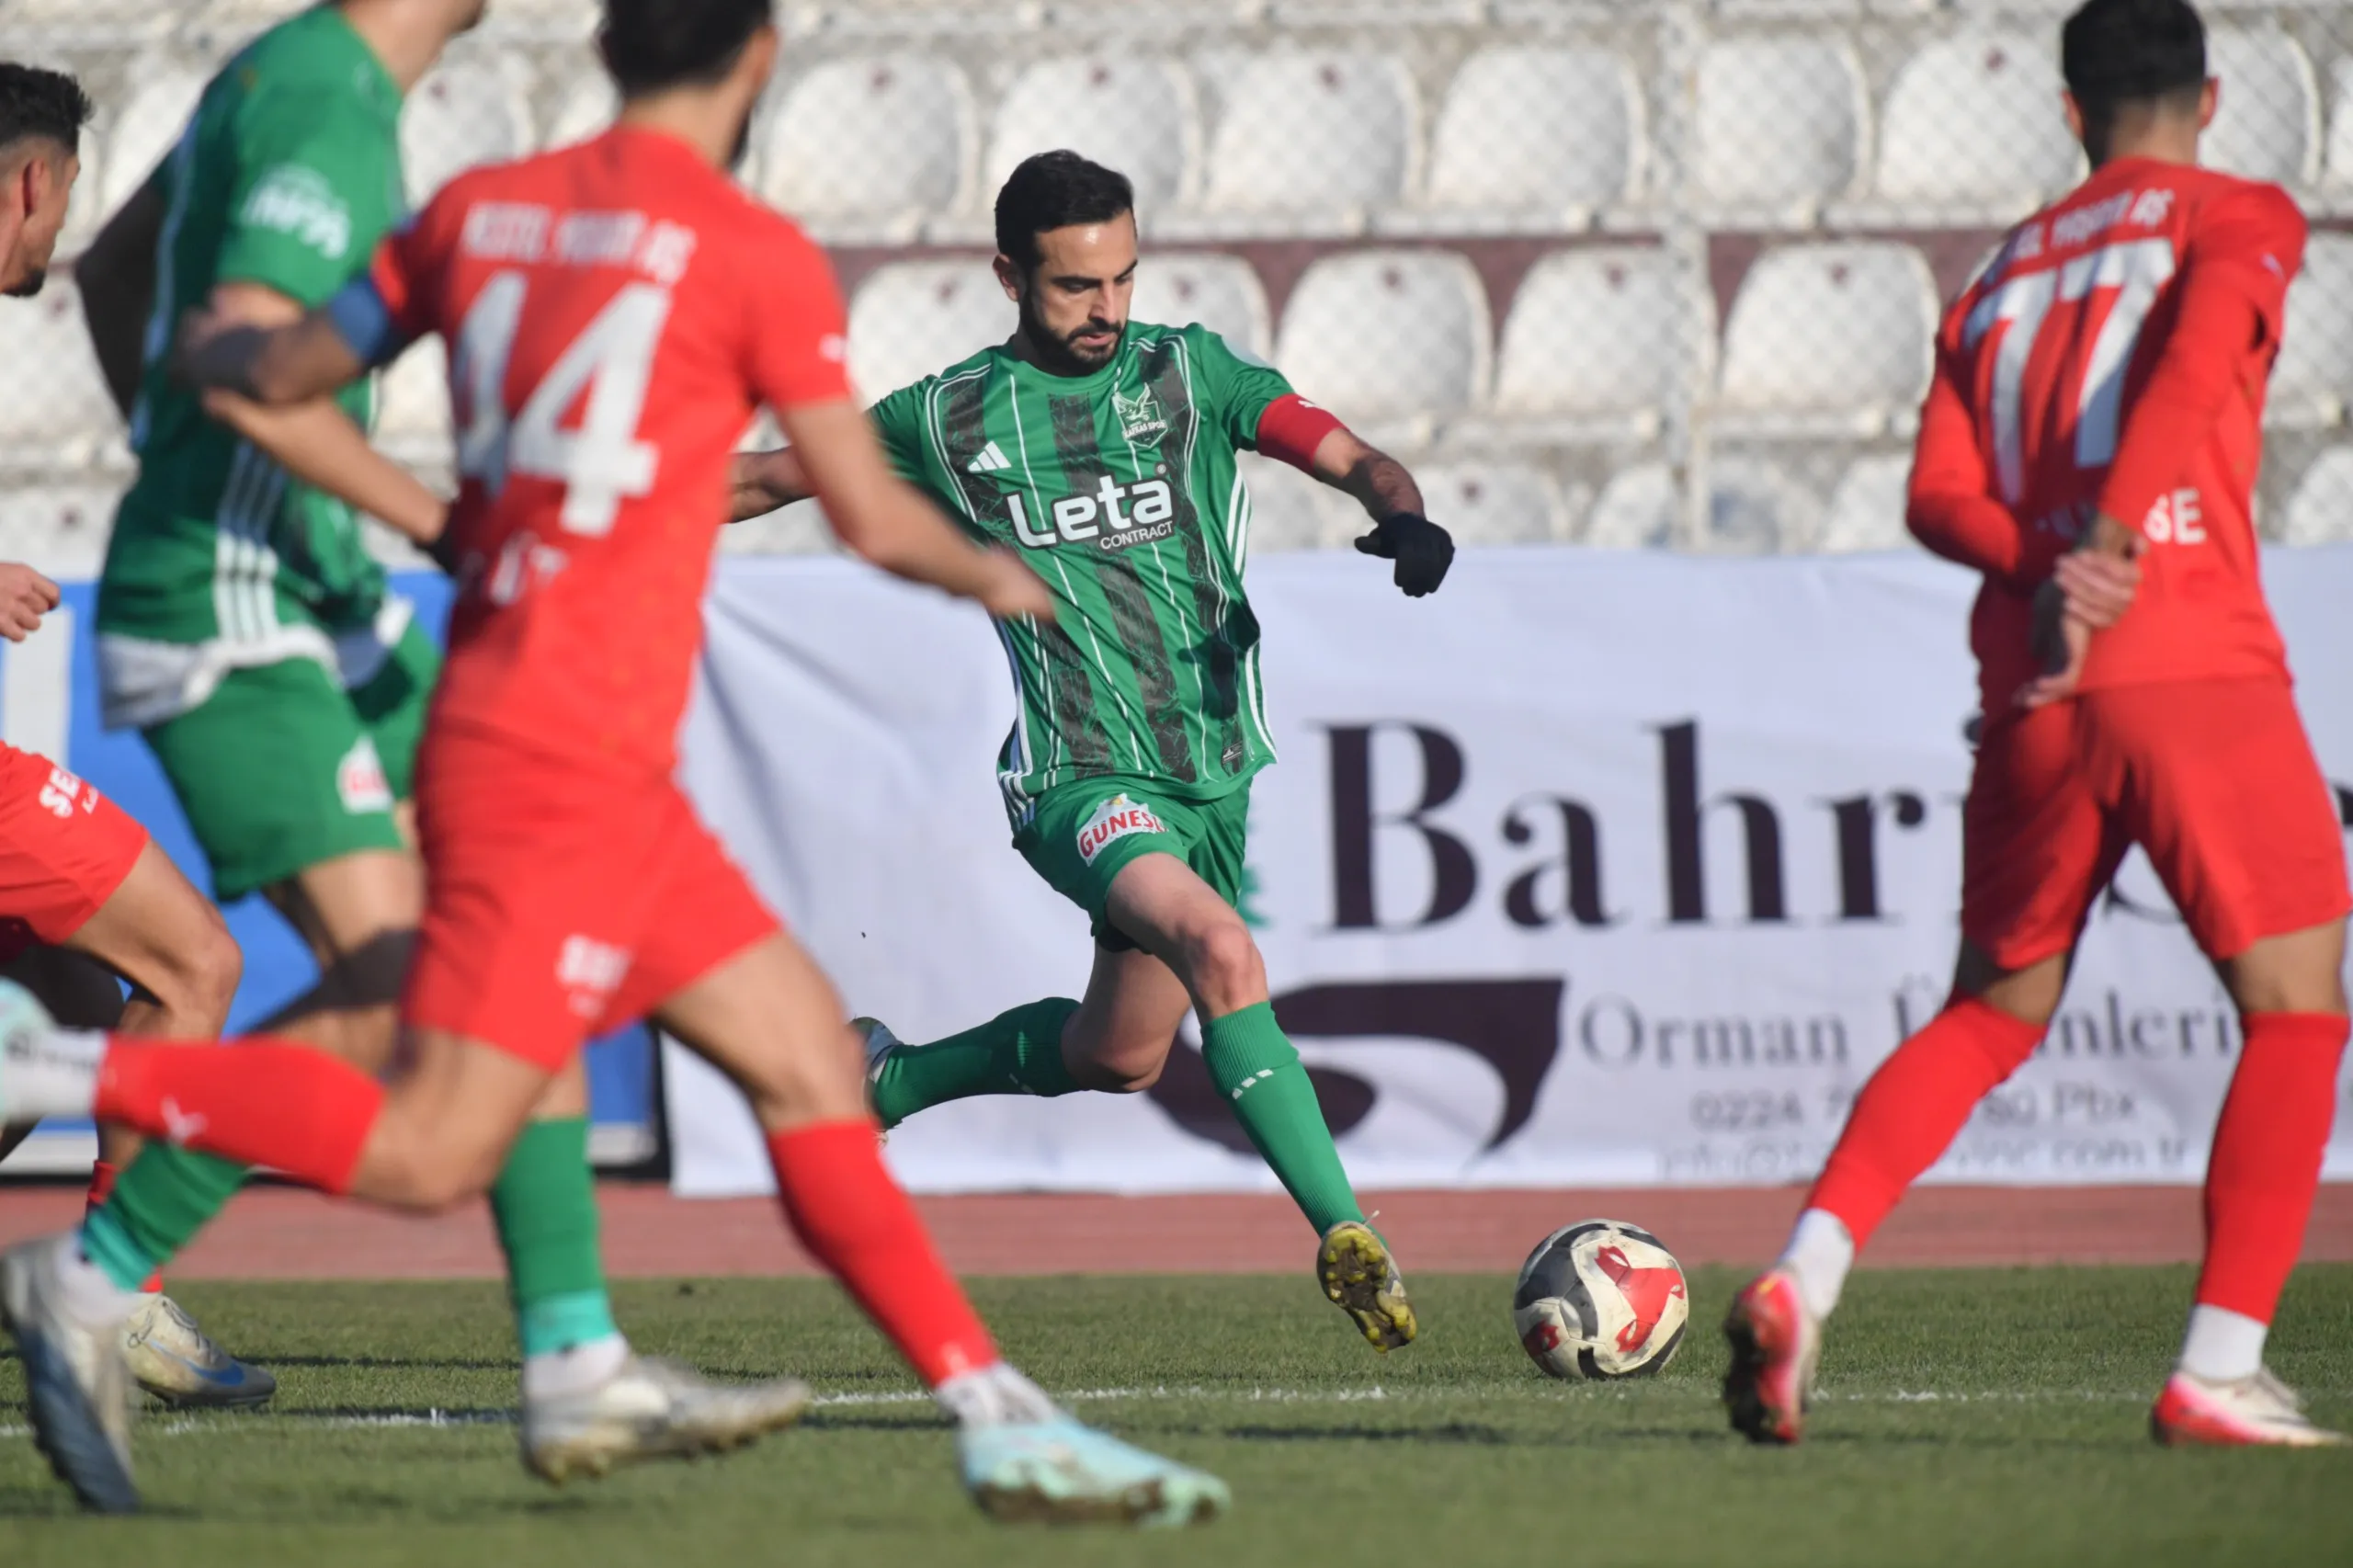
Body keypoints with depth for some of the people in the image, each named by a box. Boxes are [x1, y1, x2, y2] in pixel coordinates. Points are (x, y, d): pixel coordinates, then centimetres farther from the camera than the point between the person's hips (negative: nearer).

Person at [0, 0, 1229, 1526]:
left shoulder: (484, 210, 10)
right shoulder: (759, 255, -7)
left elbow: (282, 367, 15)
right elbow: (873, 517, -1)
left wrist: (211, 353, 38)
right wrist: (996, 576, 20)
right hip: (568, 766, -9)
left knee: (812, 1062, 9)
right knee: (431, 1152, -13)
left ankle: (1003, 1417, 8)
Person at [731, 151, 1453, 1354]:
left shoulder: (1186, 372, 4)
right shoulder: (948, 419, 2)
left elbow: (1345, 455, -5)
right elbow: (769, 478, 14)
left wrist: (1400, 513, -28)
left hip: (1213, 769, 4)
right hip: (1081, 779, -4)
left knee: (1120, 1056, 13)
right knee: (1222, 950, -29)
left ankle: (893, 1078, 39)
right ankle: (1343, 1234, -29)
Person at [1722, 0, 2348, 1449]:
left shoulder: (2004, 277, 22)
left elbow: (1941, 497, 8)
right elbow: (2192, 368, -14)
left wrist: (2044, 567, -7)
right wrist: (2107, 553, -18)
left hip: (2033, 693, 5)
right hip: (2197, 668, -5)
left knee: (1991, 1015, 18)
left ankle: (1802, 1279, -1)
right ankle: (2220, 1370, -6)